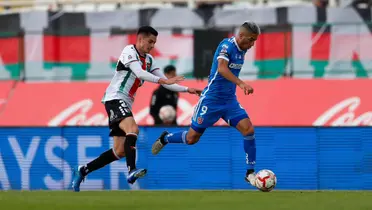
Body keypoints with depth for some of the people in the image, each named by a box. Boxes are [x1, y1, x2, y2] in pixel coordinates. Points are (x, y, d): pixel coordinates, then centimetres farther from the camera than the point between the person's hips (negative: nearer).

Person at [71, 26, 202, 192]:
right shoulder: (129, 51, -8)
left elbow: (164, 82, 17)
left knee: (120, 151, 4)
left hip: (125, 104, 9)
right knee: (133, 129, -33)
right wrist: (164, 81, -29)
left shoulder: (149, 60, 17)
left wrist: (187, 89, 7)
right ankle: (131, 171, -45)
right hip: (115, 99, -9)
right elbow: (140, 73, -22)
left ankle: (82, 171, 15)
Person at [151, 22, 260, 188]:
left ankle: (250, 173, -6)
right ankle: (165, 139, 34)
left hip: (230, 100, 6)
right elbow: (222, 68, -38)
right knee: (192, 138, 4)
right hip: (212, 99, -6)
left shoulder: (242, 49, 5)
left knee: (248, 130, -14)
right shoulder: (227, 45, -19)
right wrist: (241, 84, -50)